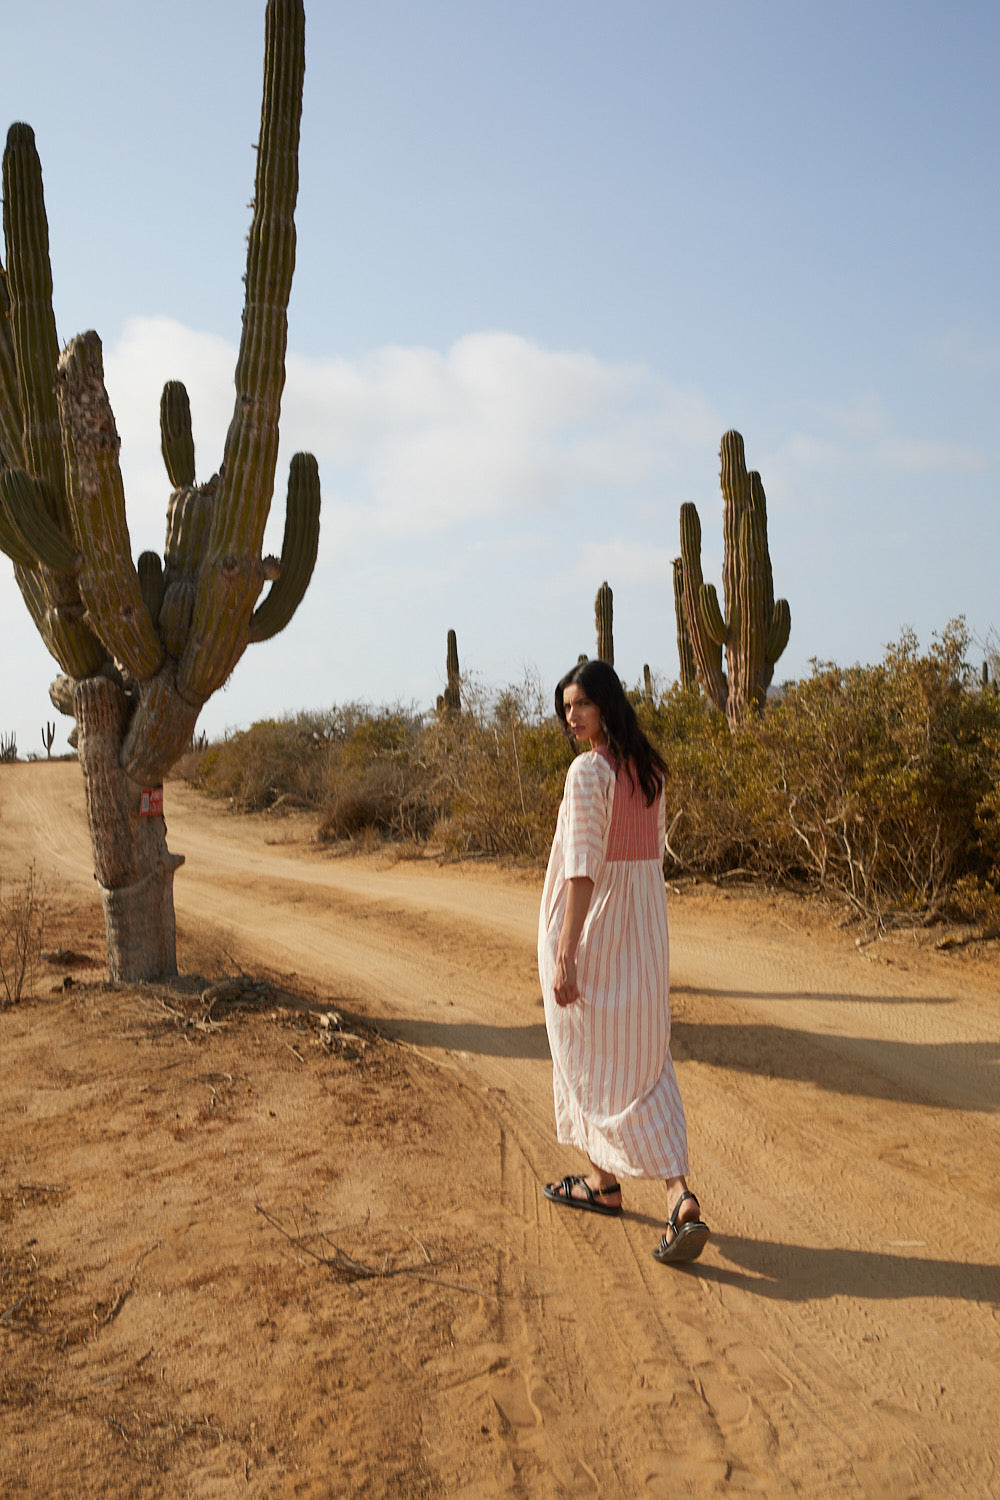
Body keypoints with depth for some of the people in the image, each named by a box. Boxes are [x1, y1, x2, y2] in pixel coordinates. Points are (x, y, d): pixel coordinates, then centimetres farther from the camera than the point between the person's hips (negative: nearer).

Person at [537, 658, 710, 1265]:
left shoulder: (589, 771, -18)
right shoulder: (650, 768, 7)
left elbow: (583, 867, -21)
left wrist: (564, 956, -19)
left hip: (595, 925, -8)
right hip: (645, 926, 8)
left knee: (595, 1058, 10)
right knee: (644, 1060, 12)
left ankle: (605, 1182, 24)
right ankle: (681, 1197, 3)